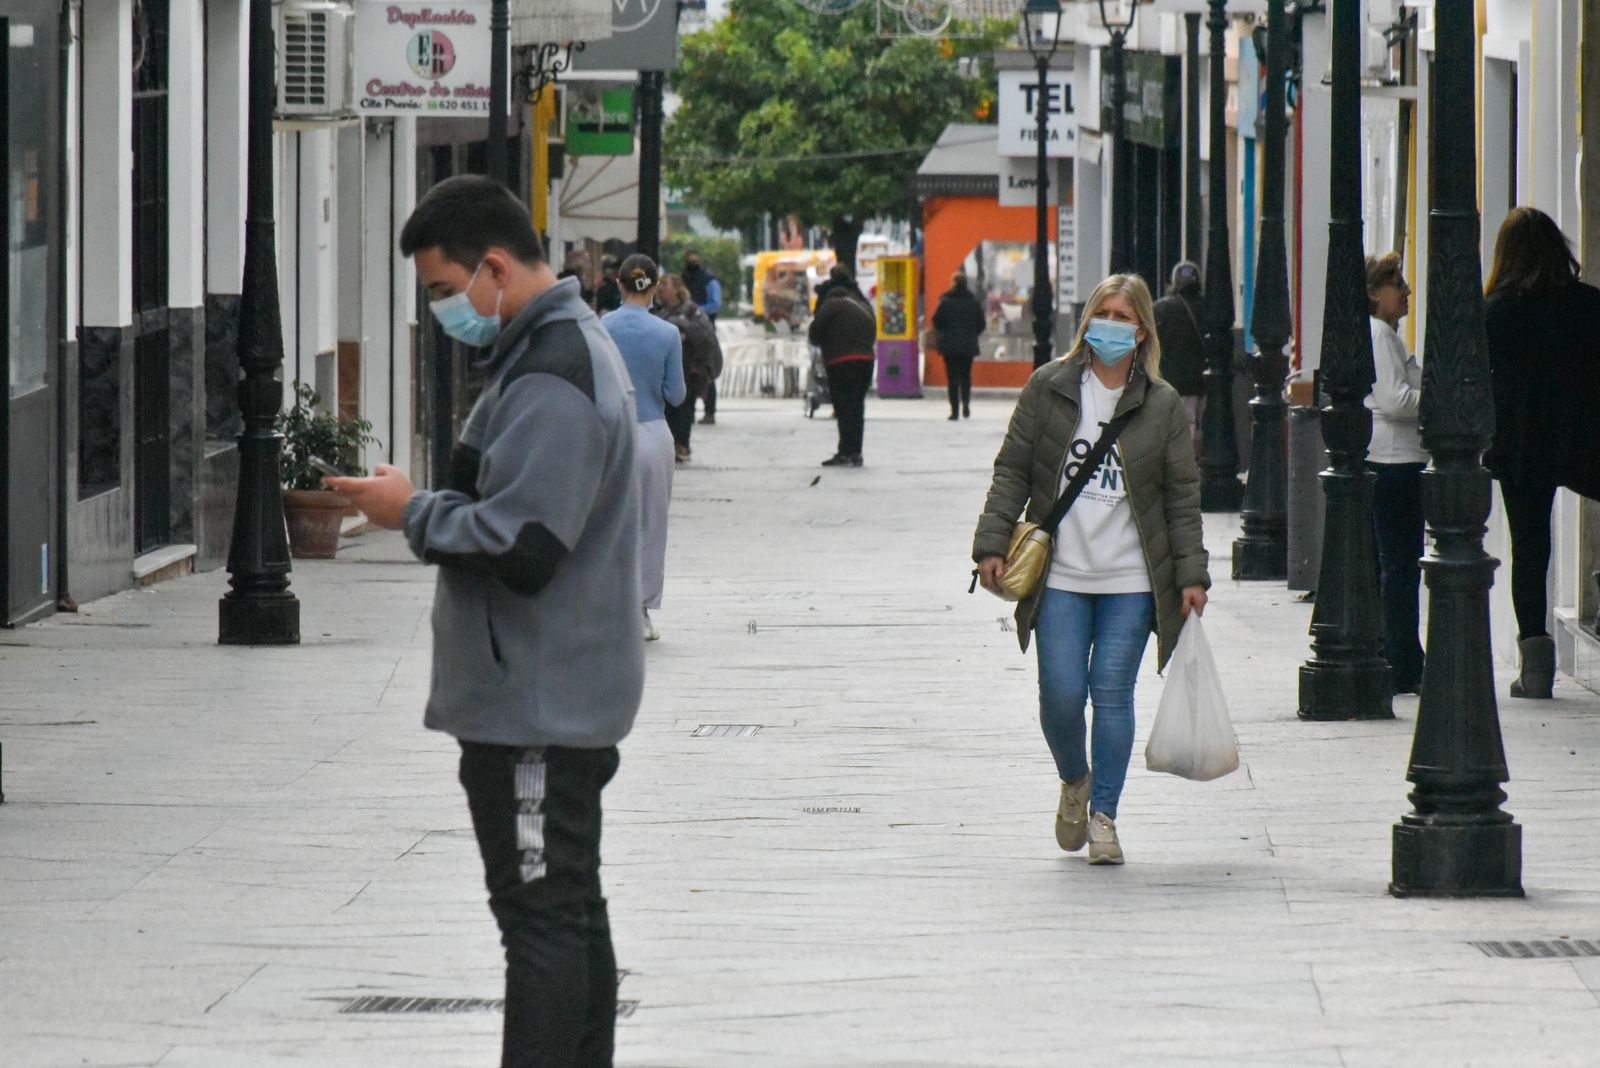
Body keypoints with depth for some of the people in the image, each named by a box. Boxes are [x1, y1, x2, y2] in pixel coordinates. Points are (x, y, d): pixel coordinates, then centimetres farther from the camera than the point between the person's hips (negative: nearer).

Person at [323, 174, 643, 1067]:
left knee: (541, 917, -7)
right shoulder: (573, 346, 14)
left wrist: (414, 513, -12)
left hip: (535, 708, -11)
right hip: (569, 698, 11)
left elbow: (519, 546, -26)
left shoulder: (550, 379, -20)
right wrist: (427, 506, 11)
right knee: (572, 912, 16)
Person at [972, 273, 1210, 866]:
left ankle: (1103, 814, 9)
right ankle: (1074, 781, 26)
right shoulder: (1049, 388, 3)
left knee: (1113, 694, -1)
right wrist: (992, 543, -3)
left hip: (1131, 580, 0)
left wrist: (1191, 574, 0)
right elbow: (1012, 470, 5)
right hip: (1060, 576, 0)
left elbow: (1183, 494, 5)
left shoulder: (1162, 405, 3)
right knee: (1061, 694, -4)